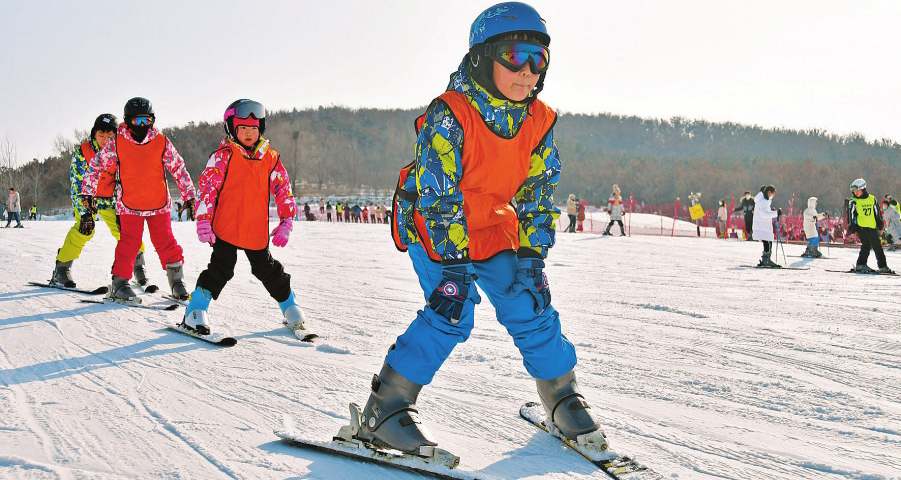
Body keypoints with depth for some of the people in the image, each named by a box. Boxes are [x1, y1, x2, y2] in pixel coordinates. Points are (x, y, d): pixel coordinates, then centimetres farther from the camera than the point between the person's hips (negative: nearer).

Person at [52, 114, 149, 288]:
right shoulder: (82, 151, -20)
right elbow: (77, 184, -20)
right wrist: (84, 213, -27)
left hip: (111, 199, 2)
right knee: (83, 230, -19)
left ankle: (138, 265, 10)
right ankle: (61, 269, -5)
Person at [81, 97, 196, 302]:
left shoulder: (162, 142, -2)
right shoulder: (116, 143, -4)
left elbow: (179, 168, 5)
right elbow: (96, 165, 5)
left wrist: (189, 195, 5)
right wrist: (88, 193, 4)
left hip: (159, 204, 1)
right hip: (129, 205, -1)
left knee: (165, 242, 1)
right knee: (129, 244, -5)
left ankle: (176, 280, 16)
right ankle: (119, 284, 6)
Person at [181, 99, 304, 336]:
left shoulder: (270, 158, 5)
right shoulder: (223, 156, -6)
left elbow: (284, 190, 9)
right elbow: (207, 186, -8)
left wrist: (286, 223, 3)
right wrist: (203, 220, -15)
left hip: (257, 231, 3)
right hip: (225, 228, -3)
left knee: (267, 269, 14)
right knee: (221, 269, -7)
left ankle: (290, 307, 30)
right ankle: (195, 312, 4)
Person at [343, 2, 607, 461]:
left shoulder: (540, 122, -6)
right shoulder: (450, 116, -24)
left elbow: (538, 193, -1)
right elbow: (438, 197, -25)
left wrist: (532, 256, -8)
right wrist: (452, 265, -27)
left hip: (494, 226, 5)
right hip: (434, 225, -5)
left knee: (530, 307, -1)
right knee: (451, 314, -19)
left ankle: (562, 397, 19)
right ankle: (383, 411, -9)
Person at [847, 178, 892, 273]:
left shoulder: (872, 199, 8)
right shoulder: (853, 201, 0)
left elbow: (878, 213, 15)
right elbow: (850, 216, 1)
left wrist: (880, 227, 13)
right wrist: (852, 230, -4)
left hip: (872, 227, 4)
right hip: (861, 227, -4)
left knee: (878, 247, 9)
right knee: (866, 245, -18)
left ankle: (883, 266, 19)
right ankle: (861, 265, -14)